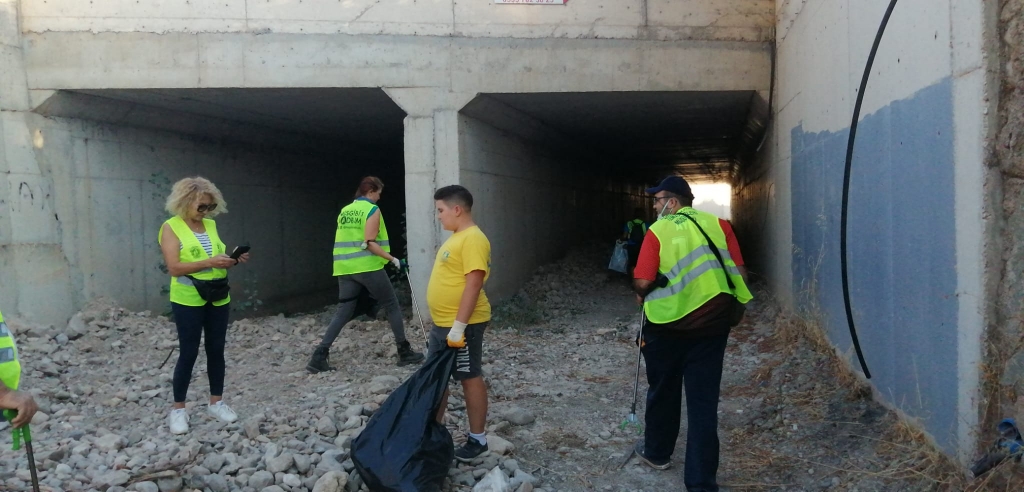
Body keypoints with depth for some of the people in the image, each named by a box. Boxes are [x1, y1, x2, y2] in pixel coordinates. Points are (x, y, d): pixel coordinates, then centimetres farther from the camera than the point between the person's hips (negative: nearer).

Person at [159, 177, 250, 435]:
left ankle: (216, 402, 23)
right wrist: (209, 262, -25)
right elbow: (174, 267, -17)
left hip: (218, 297, 6)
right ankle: (178, 409, 11)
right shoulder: (171, 227, -9)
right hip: (188, 300, -5)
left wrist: (232, 259, -6)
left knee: (216, 350, 11)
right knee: (188, 353, 0)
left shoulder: (211, 224, 8)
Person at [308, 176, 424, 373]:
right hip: (368, 267, -6)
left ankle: (319, 355, -3)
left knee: (343, 312, 8)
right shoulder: (372, 210, -6)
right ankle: (405, 353, 10)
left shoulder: (344, 211, 15)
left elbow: (344, 241, 14)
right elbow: (369, 243, -15)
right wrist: (393, 259, -12)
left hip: (345, 269, 6)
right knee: (392, 306, 7)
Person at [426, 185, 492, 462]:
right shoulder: (456, 238, 13)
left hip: (463, 325, -10)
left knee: (470, 378, 1)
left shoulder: (473, 239, -19)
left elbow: (473, 284, -25)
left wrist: (458, 327, -25)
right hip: (442, 324, 10)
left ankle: (478, 439, 13)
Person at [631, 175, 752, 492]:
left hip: (669, 324, -2)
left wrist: (642, 295, 10)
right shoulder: (718, 224, 3)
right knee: (703, 399, 4)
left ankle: (657, 452, 38)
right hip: (712, 323, 2)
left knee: (663, 391, 19)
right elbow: (740, 273, 0)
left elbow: (643, 282, -12)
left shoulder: (658, 231, -7)